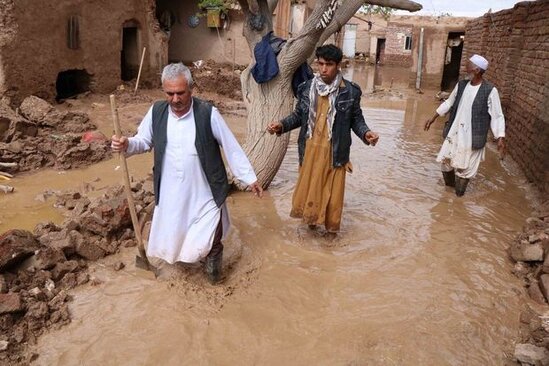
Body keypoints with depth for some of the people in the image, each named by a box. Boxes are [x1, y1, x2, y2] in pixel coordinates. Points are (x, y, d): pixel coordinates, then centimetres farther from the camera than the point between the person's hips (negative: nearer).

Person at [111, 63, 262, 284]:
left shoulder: (208, 114, -15)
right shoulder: (156, 112, -5)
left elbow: (231, 148, -9)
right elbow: (144, 142, 7)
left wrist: (249, 178, -6)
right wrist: (127, 145, -16)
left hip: (205, 193, -3)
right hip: (171, 192, 4)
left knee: (207, 242, 0)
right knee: (172, 235, 19)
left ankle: (213, 251, 34)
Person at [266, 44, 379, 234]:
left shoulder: (350, 91, -6)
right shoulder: (306, 88, -1)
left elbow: (356, 118, 1)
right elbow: (298, 115, 8)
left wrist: (365, 133, -19)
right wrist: (281, 125, -8)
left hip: (334, 151, -2)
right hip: (311, 148, 2)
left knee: (333, 190, 8)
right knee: (309, 187, 12)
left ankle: (331, 225, 30)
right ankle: (312, 219, 37)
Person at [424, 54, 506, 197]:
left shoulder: (490, 91, -15)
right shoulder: (461, 85, 0)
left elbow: (497, 116, -12)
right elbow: (448, 103, 15)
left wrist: (501, 138, -21)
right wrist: (433, 118, 16)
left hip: (472, 137, -5)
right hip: (454, 133, 5)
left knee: (465, 167, 6)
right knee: (445, 160, 14)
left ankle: (459, 193, 29)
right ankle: (449, 183, 42)